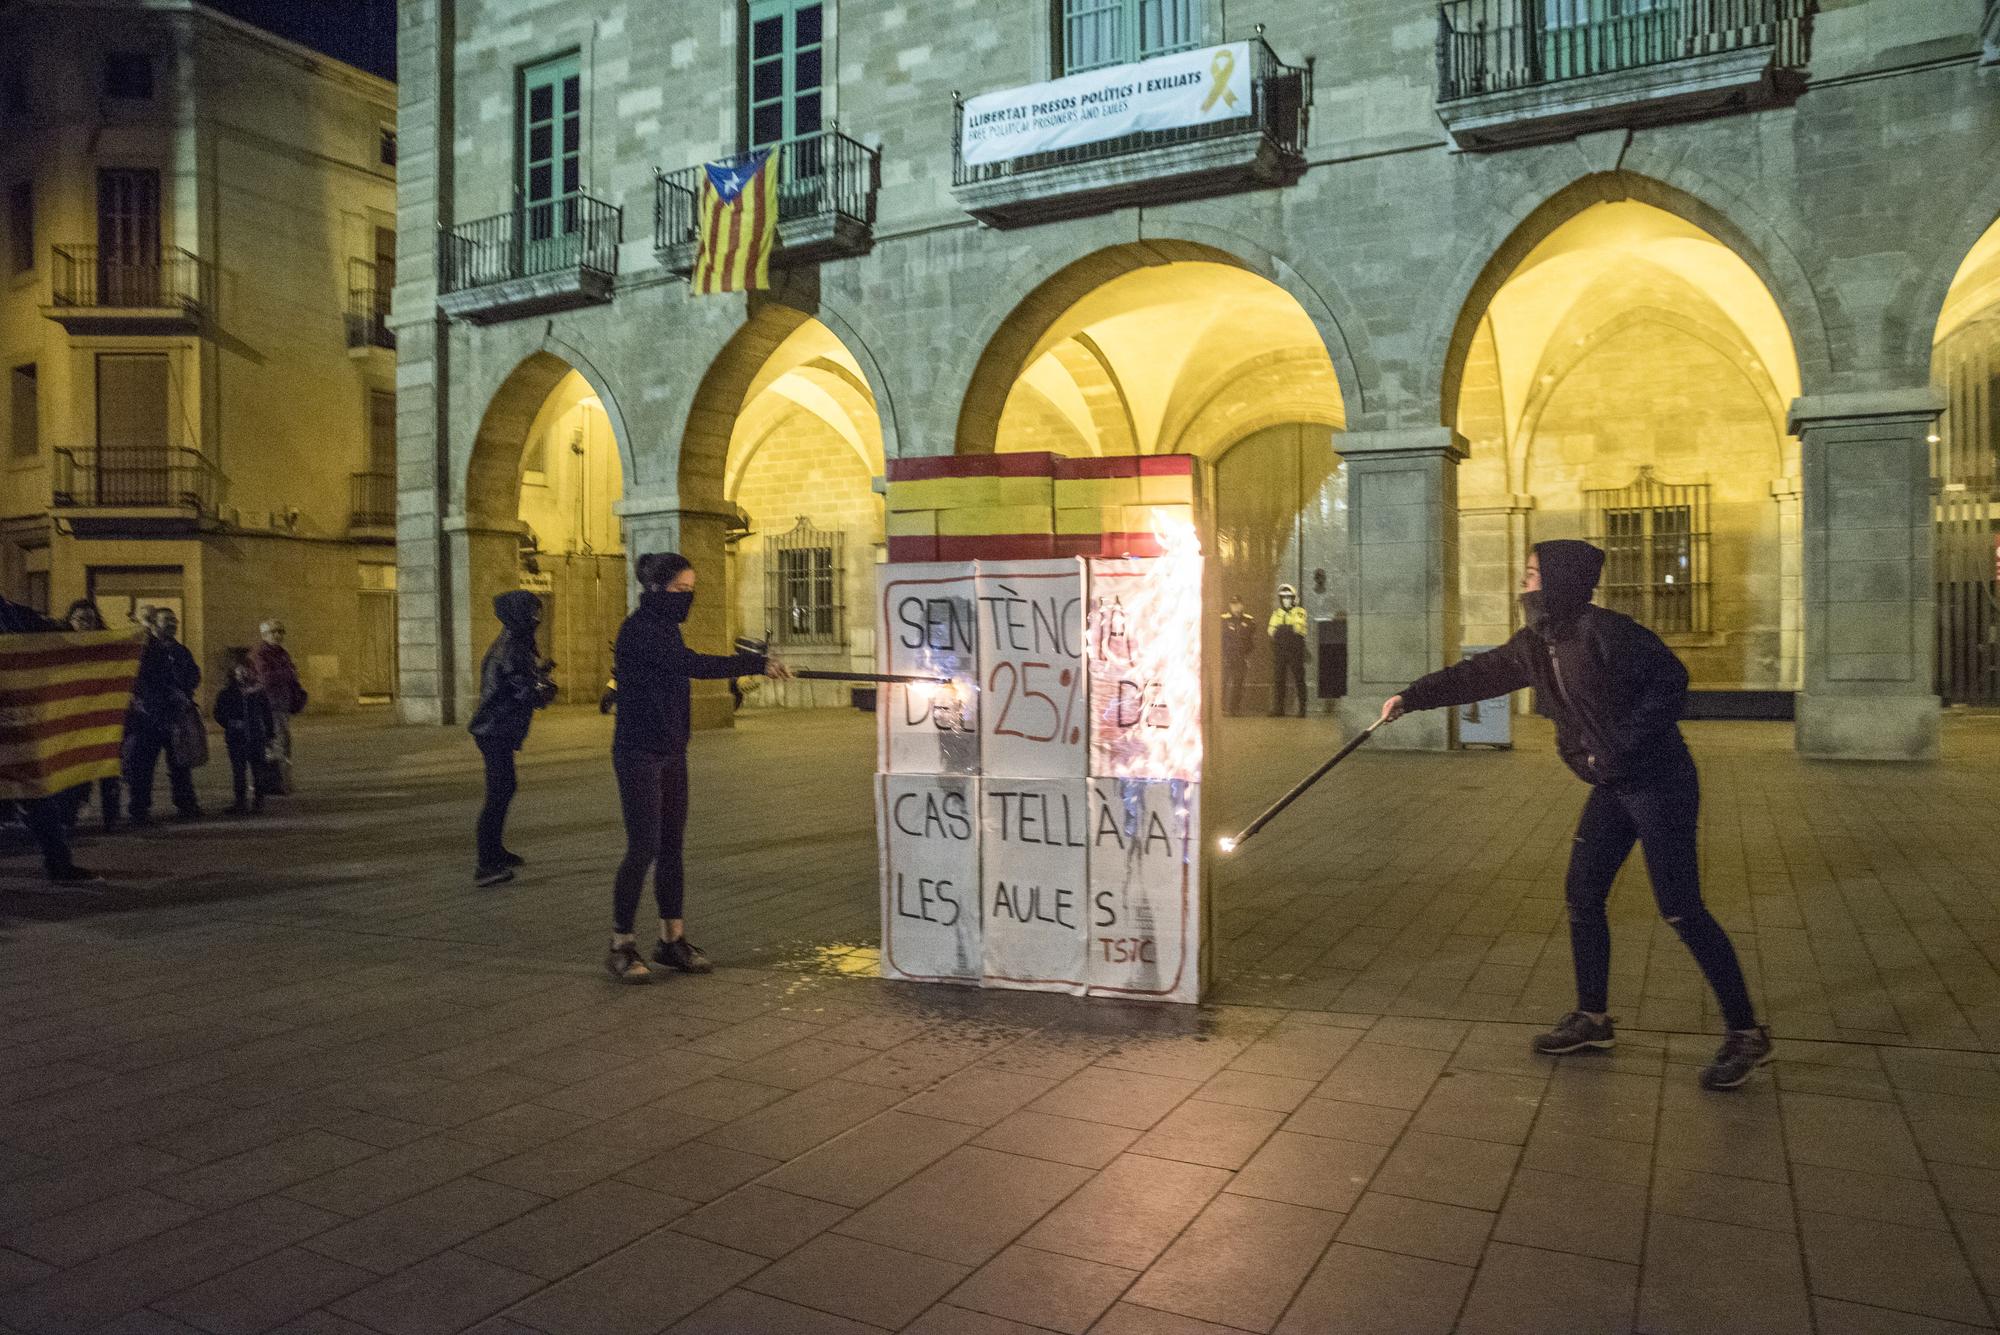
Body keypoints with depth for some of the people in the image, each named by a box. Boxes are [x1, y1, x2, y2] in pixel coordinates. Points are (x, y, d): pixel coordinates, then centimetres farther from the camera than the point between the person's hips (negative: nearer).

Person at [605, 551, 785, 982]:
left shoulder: (666, 628, 12)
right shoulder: (639, 630, -16)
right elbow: (692, 665, -27)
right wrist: (756, 664, -29)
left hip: (671, 752, 8)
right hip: (639, 754, -8)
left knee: (671, 846, 10)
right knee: (644, 847, -6)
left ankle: (672, 939, 18)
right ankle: (621, 947, 6)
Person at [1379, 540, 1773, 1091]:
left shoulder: (1604, 631, -20)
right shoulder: (1536, 644, 5)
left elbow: (1670, 679, -20)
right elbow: (1477, 674, 13)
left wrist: (1624, 744, -22)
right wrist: (1411, 697, 12)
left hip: (1657, 782, -8)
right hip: (1611, 787, 9)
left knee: (1680, 908, -7)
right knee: (1582, 895, 10)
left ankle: (1746, 1034, 7)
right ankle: (1592, 1018, 23)